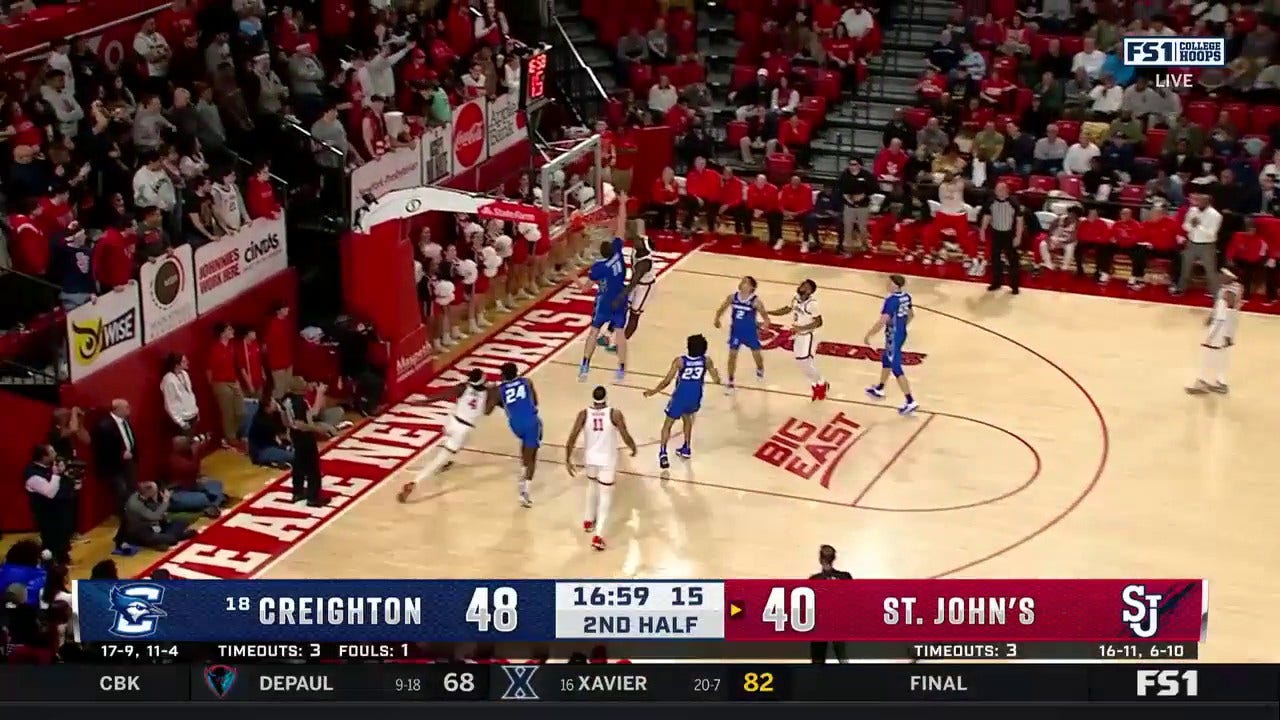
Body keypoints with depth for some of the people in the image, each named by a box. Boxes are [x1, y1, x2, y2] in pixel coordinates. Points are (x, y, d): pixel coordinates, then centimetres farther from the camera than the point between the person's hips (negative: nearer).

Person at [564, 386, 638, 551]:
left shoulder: (584, 414, -11)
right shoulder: (615, 414, -17)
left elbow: (572, 438, -12)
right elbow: (626, 437, -14)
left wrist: (568, 460, -3)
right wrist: (633, 448, 8)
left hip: (590, 458, 3)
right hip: (607, 460, -3)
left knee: (592, 484, 31)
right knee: (605, 495, 6)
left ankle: (588, 520, 43)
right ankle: (598, 535, -4)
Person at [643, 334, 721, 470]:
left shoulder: (680, 361, -17)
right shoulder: (707, 361, -9)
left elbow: (667, 381, -16)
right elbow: (716, 380, -3)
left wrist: (654, 391, -1)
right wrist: (716, 374, 21)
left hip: (680, 397, -4)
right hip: (695, 398, 4)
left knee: (667, 425, 11)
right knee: (687, 418, 33)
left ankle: (663, 453, -5)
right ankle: (687, 449, 40)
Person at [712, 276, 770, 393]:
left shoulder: (755, 301, -19)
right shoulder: (732, 297, -10)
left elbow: (765, 316, -11)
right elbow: (721, 309, 3)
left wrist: (765, 323, -33)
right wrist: (717, 319, -15)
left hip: (750, 332, -2)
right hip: (736, 331, 2)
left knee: (756, 354, 14)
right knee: (732, 355, 0)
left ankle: (760, 369, 50)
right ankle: (730, 382, 12)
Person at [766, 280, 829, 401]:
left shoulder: (812, 303, -24)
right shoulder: (796, 299, 0)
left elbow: (819, 322, -22)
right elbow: (786, 309, 17)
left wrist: (802, 328, -28)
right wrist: (767, 312, 10)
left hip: (807, 337, -8)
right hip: (797, 336, 8)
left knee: (806, 363, -5)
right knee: (802, 363, 13)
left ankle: (821, 384, 18)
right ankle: (816, 385, 30)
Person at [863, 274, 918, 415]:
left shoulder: (891, 300, -26)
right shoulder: (906, 296, 2)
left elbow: (882, 321, -29)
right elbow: (911, 315, 17)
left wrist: (868, 335, -19)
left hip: (893, 337, -9)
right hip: (901, 334, 9)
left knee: (896, 369, -3)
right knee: (886, 360, 28)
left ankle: (910, 402, -3)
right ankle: (879, 390, 46)